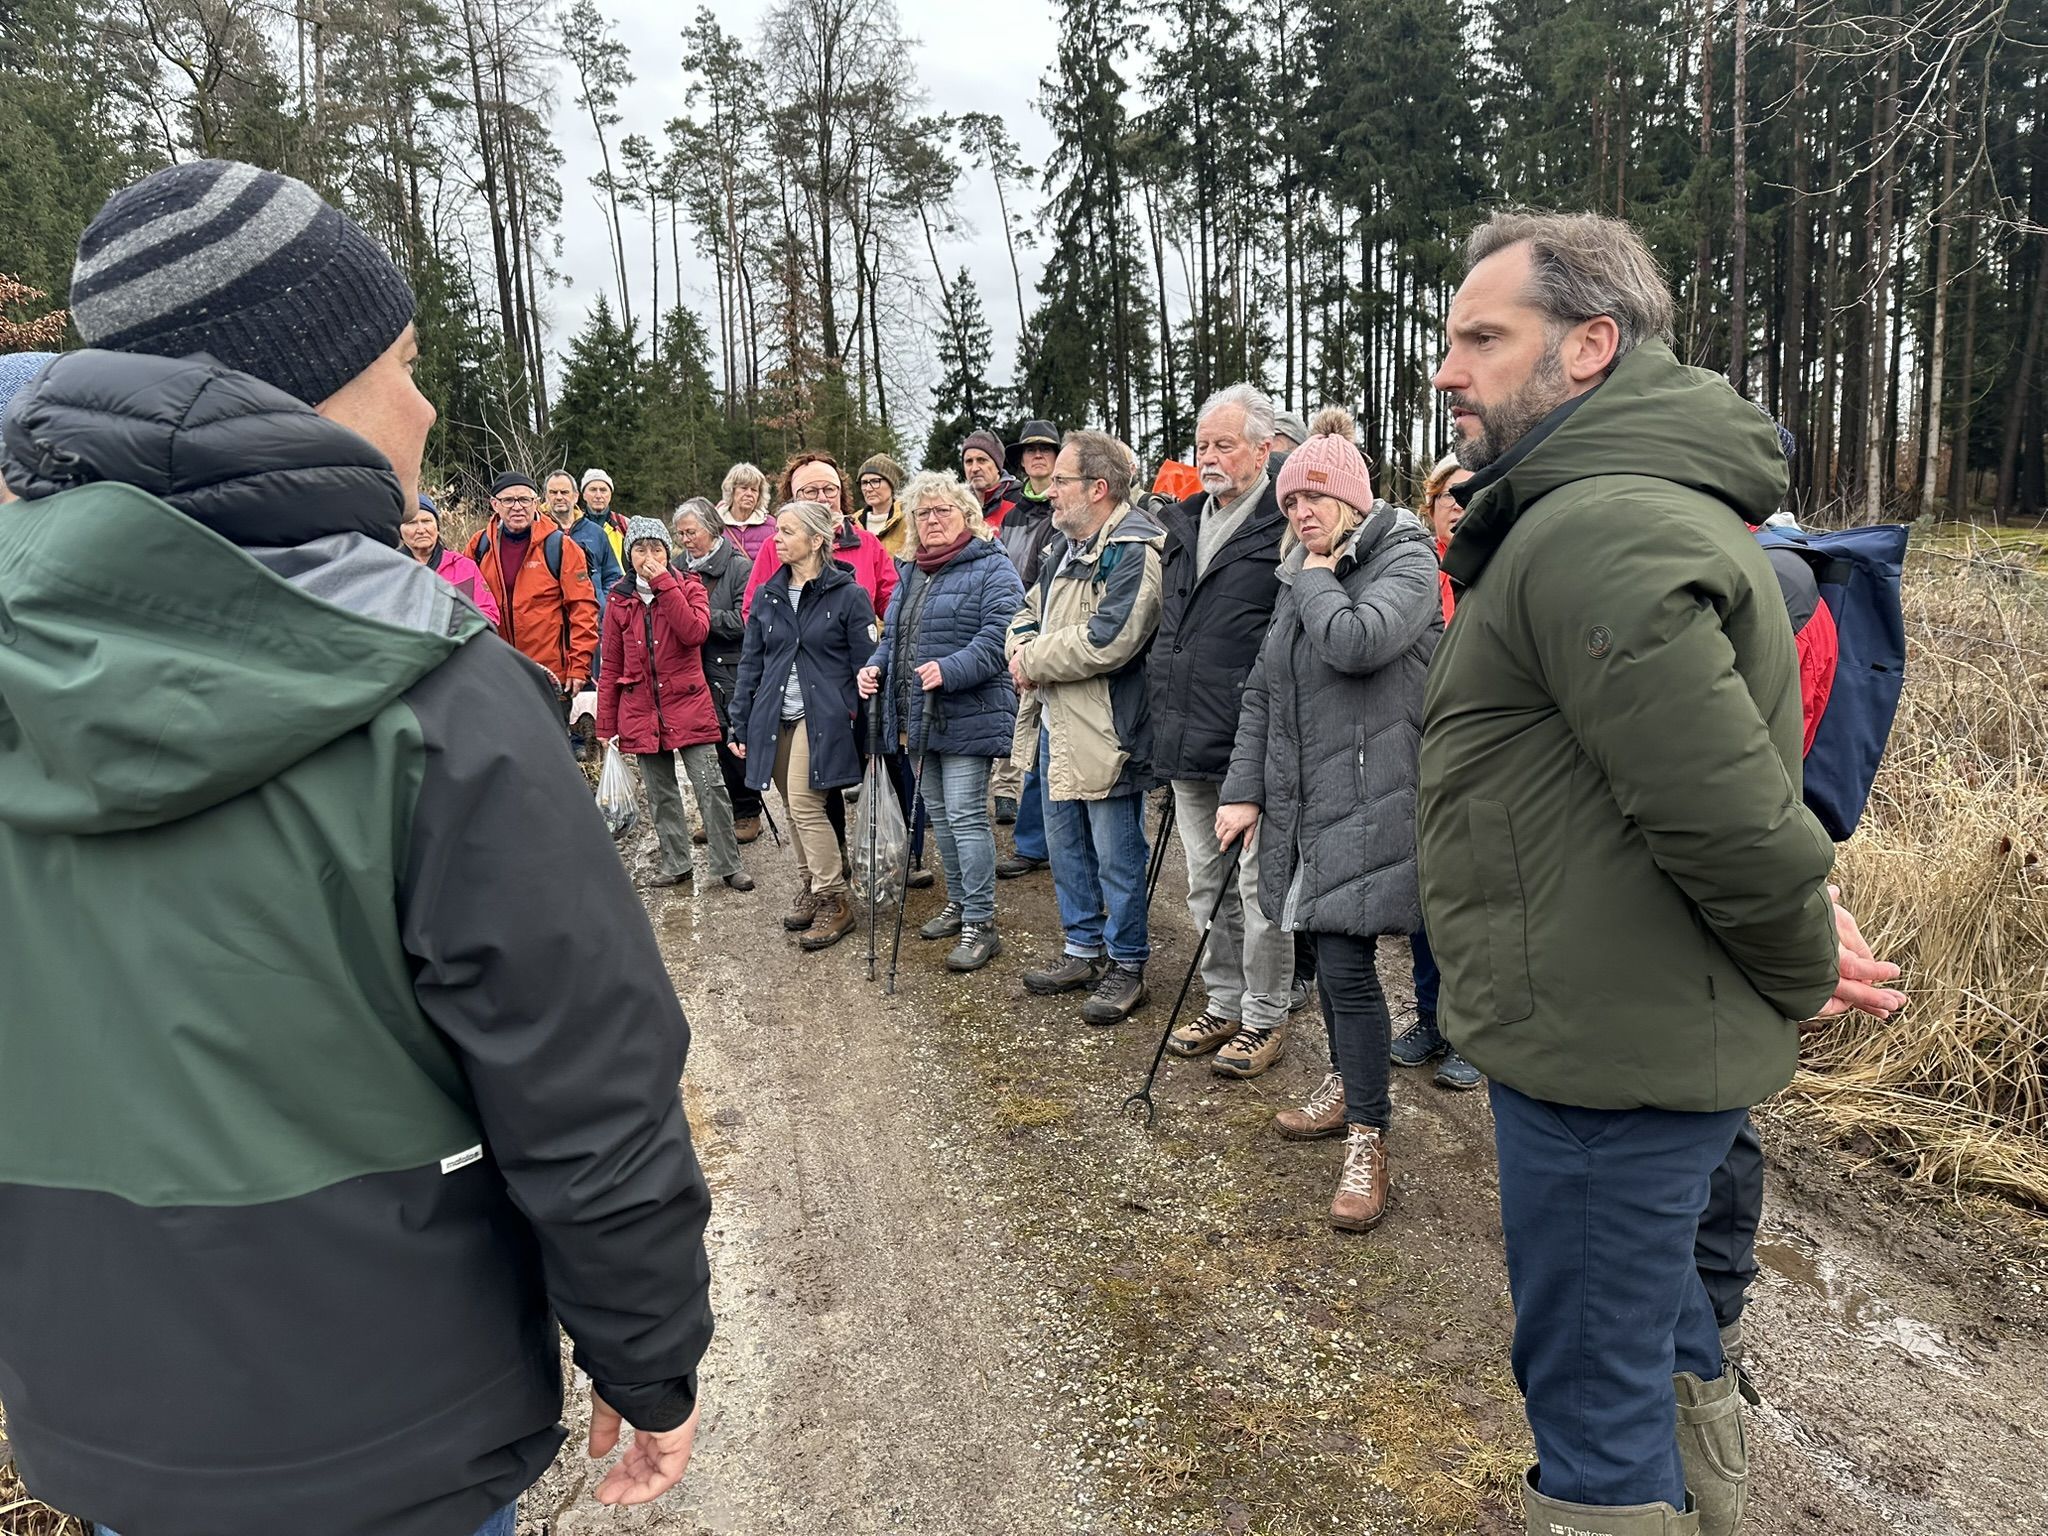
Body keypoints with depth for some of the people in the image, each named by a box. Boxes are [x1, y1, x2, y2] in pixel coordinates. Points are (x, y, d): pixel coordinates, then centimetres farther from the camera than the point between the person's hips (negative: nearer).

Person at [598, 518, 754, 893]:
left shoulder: (689, 587, 1)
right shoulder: (620, 602, 6)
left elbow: (695, 632, -20)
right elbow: (611, 668, 9)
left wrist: (664, 583, -18)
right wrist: (606, 724, 6)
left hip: (689, 707, -3)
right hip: (641, 713, 3)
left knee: (710, 788, -5)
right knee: (660, 794, 11)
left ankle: (728, 865, 6)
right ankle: (676, 863, 24)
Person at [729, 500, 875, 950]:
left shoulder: (848, 595, -5)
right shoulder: (767, 597, 10)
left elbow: (865, 666, -5)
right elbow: (751, 663, 14)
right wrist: (741, 725, 10)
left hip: (822, 718, -6)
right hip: (775, 719, 6)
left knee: (804, 802, -13)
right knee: (795, 809, 11)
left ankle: (835, 901, -1)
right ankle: (809, 892, 26)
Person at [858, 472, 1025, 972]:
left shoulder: (991, 569, -8)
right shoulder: (912, 575, 18)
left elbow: (998, 638, -20)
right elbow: (894, 636, 23)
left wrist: (950, 671, -31)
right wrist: (875, 667, 3)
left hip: (967, 718, -8)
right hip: (921, 718, 8)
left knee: (965, 816, -8)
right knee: (939, 814, 15)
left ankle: (980, 923, 0)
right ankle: (958, 903, 30)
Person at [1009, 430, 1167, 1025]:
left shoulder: (1136, 550, -18)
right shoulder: (1064, 545, 14)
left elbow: (1108, 640, -28)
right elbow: (1029, 612, 23)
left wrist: (1033, 661, -16)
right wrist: (1023, 647, -1)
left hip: (1107, 735, -10)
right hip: (1057, 729, 10)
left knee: (1118, 859, 3)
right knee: (1065, 848, 19)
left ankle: (1127, 966, 19)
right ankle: (1084, 950, 35)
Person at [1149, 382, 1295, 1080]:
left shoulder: (1286, 525, -11)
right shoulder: (1185, 521, 14)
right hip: (1186, 739, 8)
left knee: (1259, 886, 3)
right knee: (1206, 883, 17)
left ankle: (1265, 1015, 20)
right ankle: (1223, 1005, 32)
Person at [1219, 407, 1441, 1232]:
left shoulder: (1405, 560, -7)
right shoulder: (1300, 581, 16)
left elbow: (1355, 642, -27)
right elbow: (1262, 692, 15)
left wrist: (1316, 576, -9)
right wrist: (1243, 790, 8)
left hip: (1367, 803, -7)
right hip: (1304, 801, 7)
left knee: (1346, 963, -9)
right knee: (1327, 953, 17)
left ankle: (1367, 1144, 2)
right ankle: (1346, 1086, 36)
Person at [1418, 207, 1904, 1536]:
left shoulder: (1596, 531, -23)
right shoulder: (1647, 501, 12)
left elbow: (1724, 808, -27)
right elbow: (1736, 764, 18)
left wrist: (1802, 970, -10)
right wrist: (1809, 919, 5)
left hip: (1605, 1054, -10)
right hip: (1649, 1035, 10)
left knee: (1592, 1392, 7)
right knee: (1662, 1328, 28)